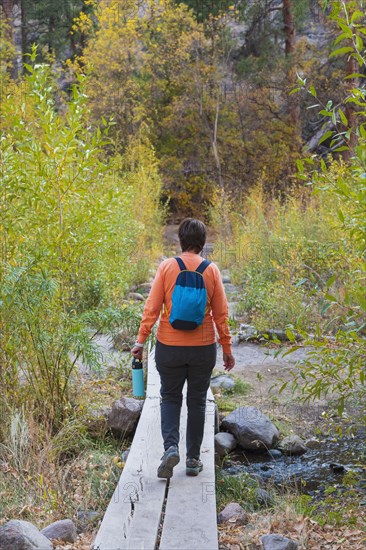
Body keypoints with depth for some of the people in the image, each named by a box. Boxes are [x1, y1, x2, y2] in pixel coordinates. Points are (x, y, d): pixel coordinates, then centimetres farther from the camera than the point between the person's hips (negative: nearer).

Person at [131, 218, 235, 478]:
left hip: (169, 346, -1)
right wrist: (227, 349, 6)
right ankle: (193, 459, 18)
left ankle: (171, 446, -6)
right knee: (197, 401, 13)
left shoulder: (167, 267, -6)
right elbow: (221, 313, -2)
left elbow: (152, 308, -9)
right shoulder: (211, 270, -4)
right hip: (203, 347, 1)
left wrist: (141, 341, -2)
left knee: (170, 397, 15)